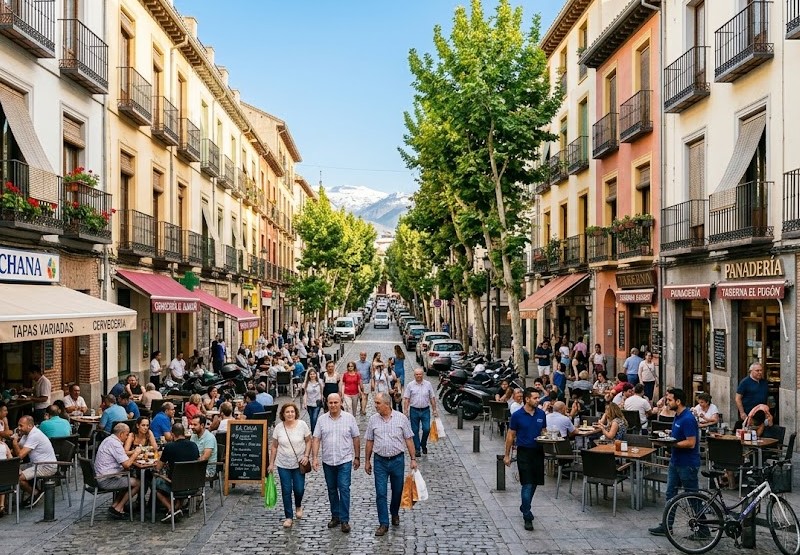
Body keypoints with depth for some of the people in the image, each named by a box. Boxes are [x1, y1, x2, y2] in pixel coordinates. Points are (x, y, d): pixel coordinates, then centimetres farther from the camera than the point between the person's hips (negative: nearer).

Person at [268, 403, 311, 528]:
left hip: (299, 464, -1)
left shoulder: (302, 425, -7)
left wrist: (306, 456, -12)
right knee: (286, 491, 3)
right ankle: (289, 517, 15)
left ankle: (298, 506, 34)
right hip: (283, 465, 1)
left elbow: (308, 441, 0)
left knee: (299, 489, 1)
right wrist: (271, 463, 3)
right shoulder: (278, 427, -3)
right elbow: (274, 446, 4)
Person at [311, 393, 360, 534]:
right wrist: (315, 457, -7)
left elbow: (356, 438, 2)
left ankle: (344, 520, -1)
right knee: (332, 490, 13)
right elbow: (316, 439, 1)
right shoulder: (322, 419, 1)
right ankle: (335, 516, 26)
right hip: (327, 461, 3)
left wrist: (357, 457, 2)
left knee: (344, 489, -7)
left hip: (345, 460, -3)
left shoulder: (349, 418, -4)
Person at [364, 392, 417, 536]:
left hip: (397, 460, 0)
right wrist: (367, 461, 8)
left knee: (397, 491, 13)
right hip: (380, 461, 1)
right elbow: (369, 442, 7)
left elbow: (408, 440, -1)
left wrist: (413, 459, -4)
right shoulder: (373, 419, -1)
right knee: (380, 493, -2)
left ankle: (395, 513, 38)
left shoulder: (401, 418, -6)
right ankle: (383, 523, 6)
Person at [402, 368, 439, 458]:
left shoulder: (428, 384, 3)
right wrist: (405, 411, -6)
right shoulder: (410, 385, 0)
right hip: (414, 411, 0)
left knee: (427, 429, -6)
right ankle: (417, 449, 16)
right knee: (415, 430, 5)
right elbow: (406, 399, 0)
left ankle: (423, 444, 20)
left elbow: (432, 398, 7)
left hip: (425, 410, 0)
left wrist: (434, 410, 5)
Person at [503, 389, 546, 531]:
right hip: (524, 452, -5)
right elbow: (510, 435, -2)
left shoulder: (541, 414, 4)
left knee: (534, 483, 14)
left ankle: (524, 508, 36)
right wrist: (507, 455, -1)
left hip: (538, 452, 5)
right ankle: (527, 518, -4)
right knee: (527, 485, -8)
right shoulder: (517, 416, -8)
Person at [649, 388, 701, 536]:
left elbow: (691, 443, -25)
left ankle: (703, 529, 15)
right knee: (670, 495, 13)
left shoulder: (688, 419, -22)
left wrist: (671, 443, -22)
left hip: (687, 464, -10)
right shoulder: (677, 416, 9)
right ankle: (666, 526, 20)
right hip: (675, 462, 10)